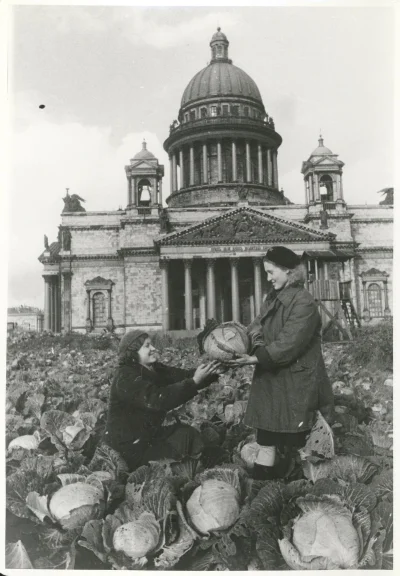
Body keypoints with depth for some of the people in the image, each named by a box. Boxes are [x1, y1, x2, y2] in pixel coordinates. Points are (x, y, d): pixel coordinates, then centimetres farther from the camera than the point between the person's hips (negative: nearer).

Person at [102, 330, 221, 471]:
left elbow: (184, 376, -5)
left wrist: (213, 371, -22)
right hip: (128, 447, -8)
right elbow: (157, 400, -36)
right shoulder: (126, 377, -23)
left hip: (148, 434, 8)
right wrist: (194, 381, -39)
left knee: (187, 434, -4)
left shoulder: (154, 370, 3)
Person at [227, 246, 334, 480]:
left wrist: (256, 358, -23)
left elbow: (289, 344, -22)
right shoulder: (273, 298, 11)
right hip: (270, 380, 7)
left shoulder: (304, 303, -17)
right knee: (266, 441, 11)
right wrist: (258, 344, -15)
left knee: (291, 446, 5)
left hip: (295, 384, -7)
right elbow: (257, 325, 6)